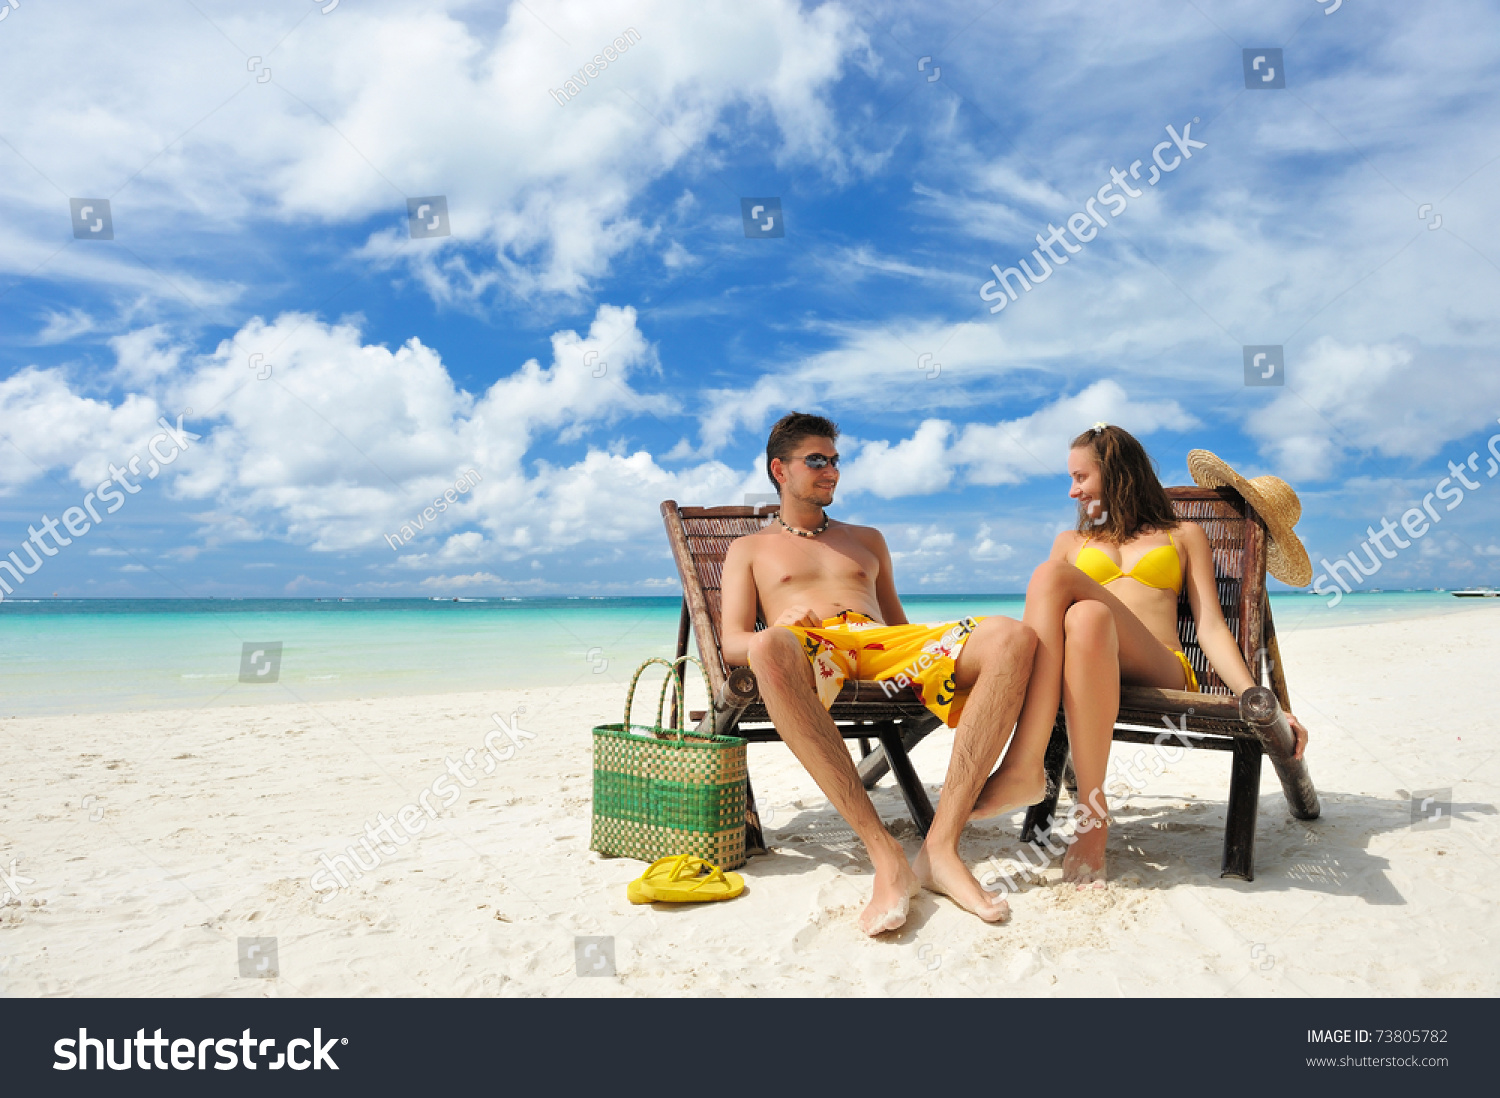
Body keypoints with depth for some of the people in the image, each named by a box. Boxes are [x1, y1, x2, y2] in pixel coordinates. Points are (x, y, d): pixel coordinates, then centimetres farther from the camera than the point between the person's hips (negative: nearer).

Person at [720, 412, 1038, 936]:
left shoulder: (866, 538, 36)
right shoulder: (749, 548, 25)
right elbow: (733, 643, 11)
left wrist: (954, 655, 9)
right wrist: (777, 634, -13)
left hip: (886, 644, 4)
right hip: (809, 648, -3)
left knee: (1012, 637, -27)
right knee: (771, 650, -44)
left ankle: (941, 846, -34)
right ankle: (885, 854, -43)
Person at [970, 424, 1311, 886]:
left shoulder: (1185, 535, 24)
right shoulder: (1071, 542, 33)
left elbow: (1211, 628, 12)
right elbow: (1042, 621, 24)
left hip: (1159, 672, -2)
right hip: (1077, 666, 2)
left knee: (1088, 616, -37)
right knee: (1048, 574, -31)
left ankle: (1091, 812, -34)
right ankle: (1027, 768, -43)